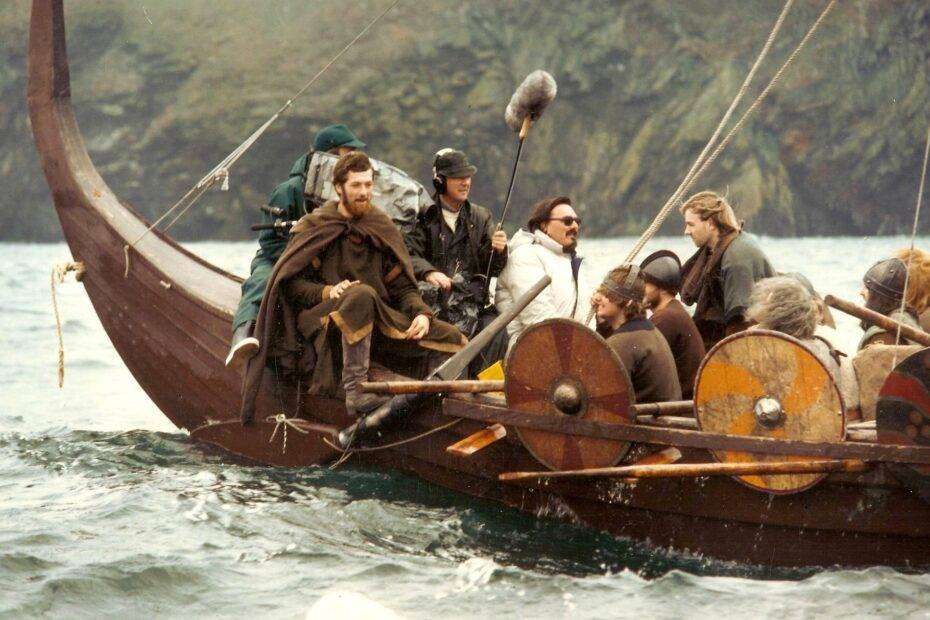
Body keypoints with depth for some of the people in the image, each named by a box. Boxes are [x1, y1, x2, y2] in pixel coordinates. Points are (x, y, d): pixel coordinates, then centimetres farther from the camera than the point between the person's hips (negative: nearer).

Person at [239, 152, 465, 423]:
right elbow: (290, 283, -3)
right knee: (362, 294, -41)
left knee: (454, 340, -13)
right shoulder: (315, 227, 3)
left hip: (373, 323, 4)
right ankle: (355, 390, -40)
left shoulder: (383, 229, 14)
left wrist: (421, 313, -10)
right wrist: (326, 292, -21)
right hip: (322, 319, -4)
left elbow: (403, 287, 10)